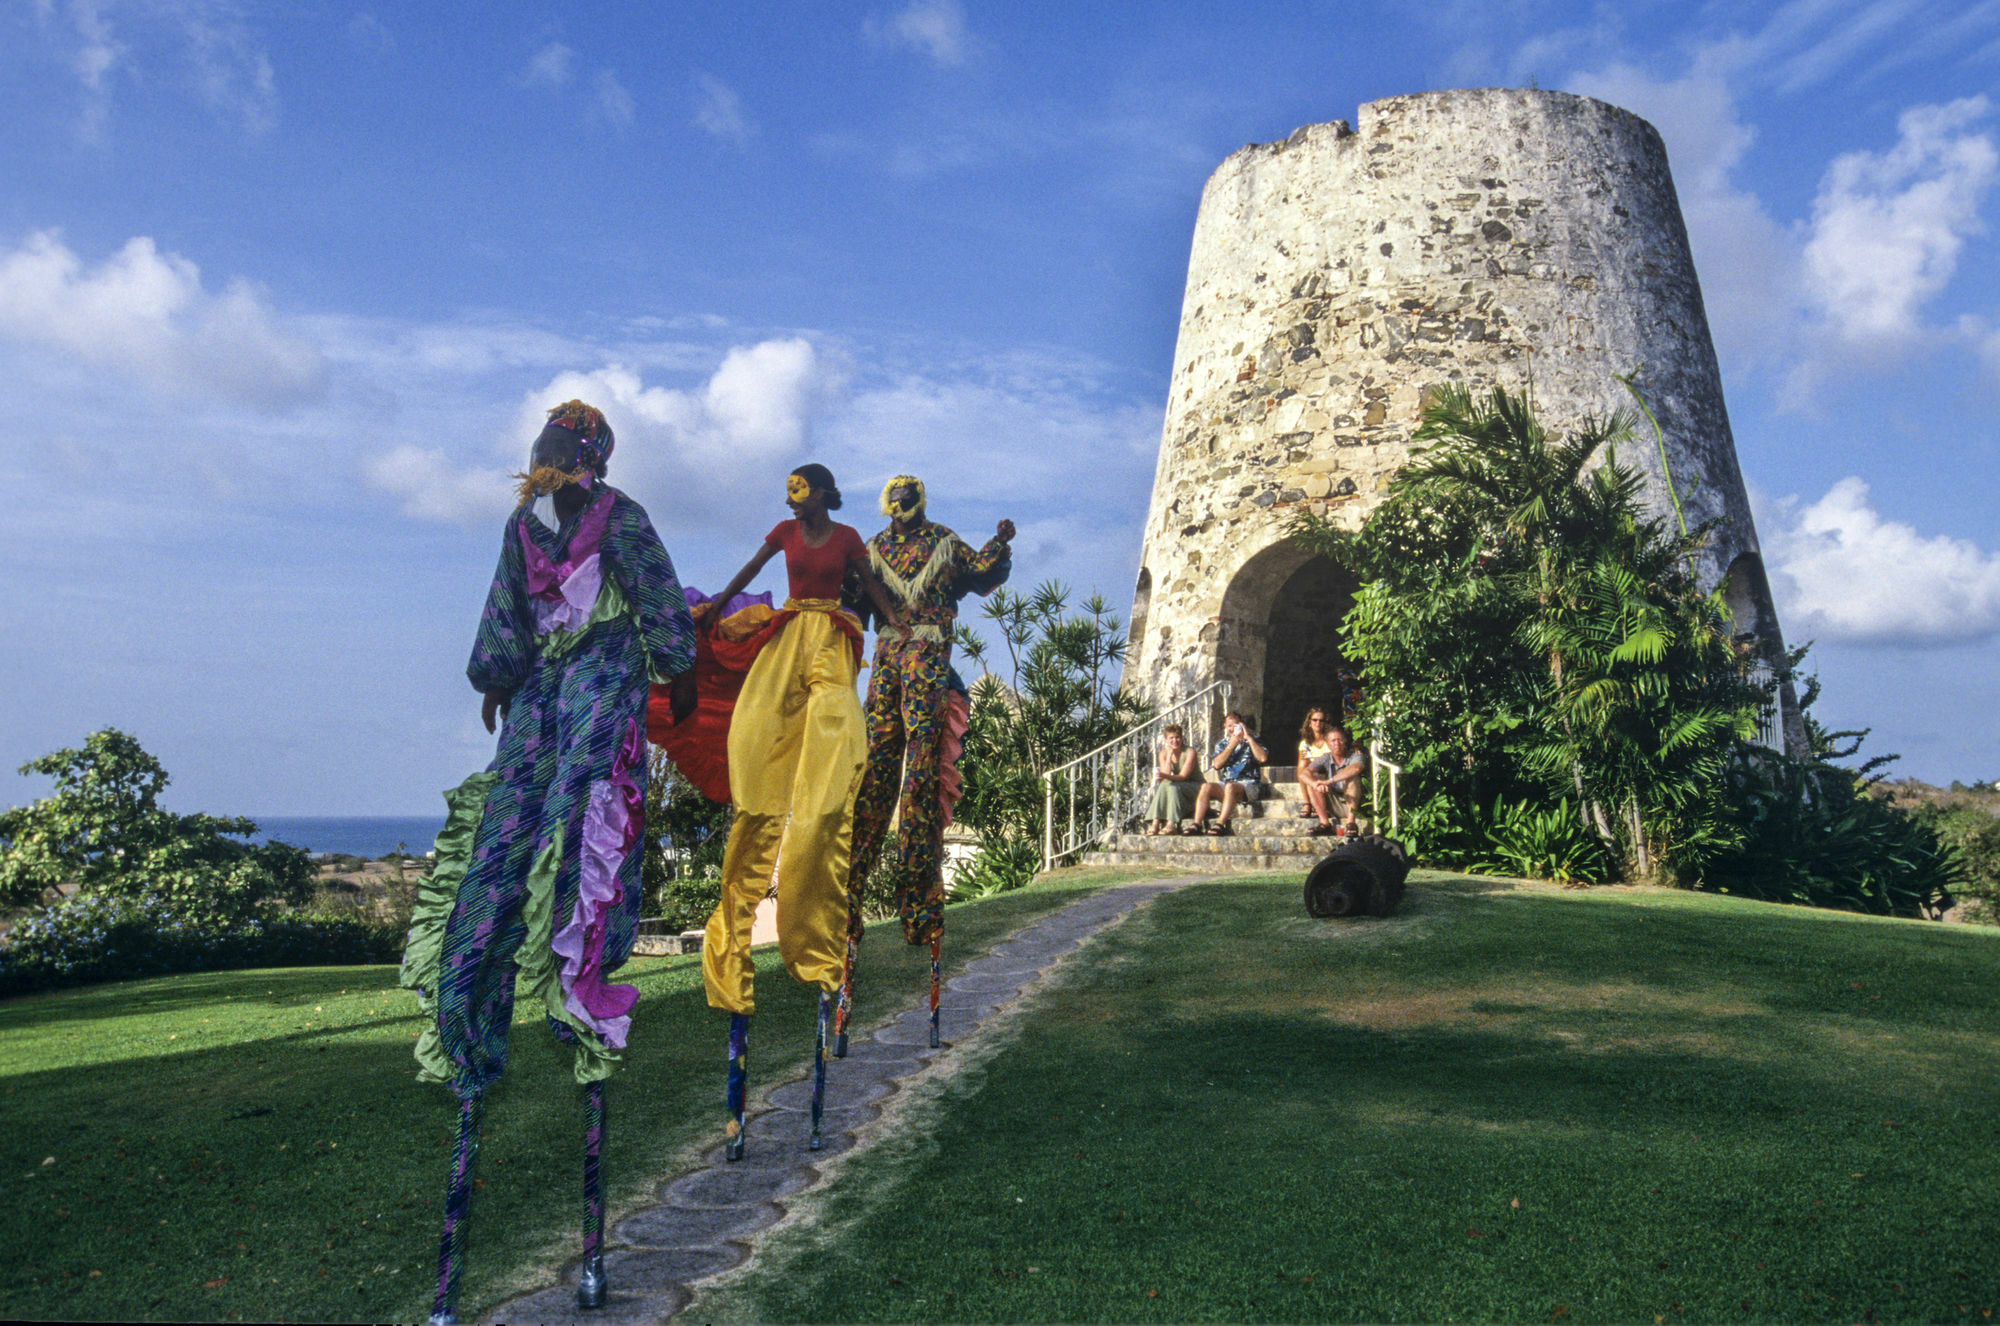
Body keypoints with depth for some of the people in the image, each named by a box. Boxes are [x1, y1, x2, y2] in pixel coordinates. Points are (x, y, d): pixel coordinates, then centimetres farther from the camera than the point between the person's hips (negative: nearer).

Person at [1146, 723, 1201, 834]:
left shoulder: (1189, 751, -12)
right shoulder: (1163, 754, 1)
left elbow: (1183, 776, -22)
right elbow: (1166, 778, -12)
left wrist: (1165, 776, -39)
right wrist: (1169, 755, -15)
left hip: (1194, 786, -4)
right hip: (1176, 786, 4)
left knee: (1172, 786, -33)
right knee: (1163, 785, -29)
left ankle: (1172, 824, -41)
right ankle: (1155, 823, -38)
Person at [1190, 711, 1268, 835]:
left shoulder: (1252, 741, 11)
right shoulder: (1221, 744, 19)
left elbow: (1263, 758, -10)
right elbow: (1217, 764, -1)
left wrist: (1248, 738, -7)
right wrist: (1231, 745, -5)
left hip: (1247, 784, -3)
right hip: (1225, 783, 4)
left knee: (1230, 787, -37)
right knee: (1206, 787, -26)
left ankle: (1220, 824, -41)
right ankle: (1197, 824, -32)